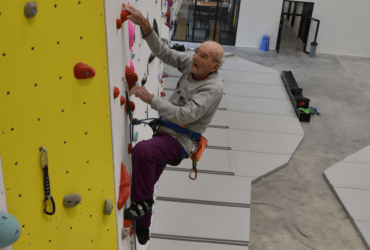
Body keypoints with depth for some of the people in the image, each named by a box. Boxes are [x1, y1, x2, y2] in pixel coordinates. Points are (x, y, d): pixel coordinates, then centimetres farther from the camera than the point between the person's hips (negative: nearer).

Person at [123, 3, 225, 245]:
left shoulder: (213, 87, -23)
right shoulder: (191, 64, -3)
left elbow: (184, 116, -31)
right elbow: (163, 52, -6)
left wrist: (151, 99, -31)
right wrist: (146, 26, -20)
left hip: (181, 139, -8)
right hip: (166, 132, 8)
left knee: (141, 150, -35)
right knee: (146, 182, 15)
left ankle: (142, 202, -11)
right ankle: (143, 229, 38)